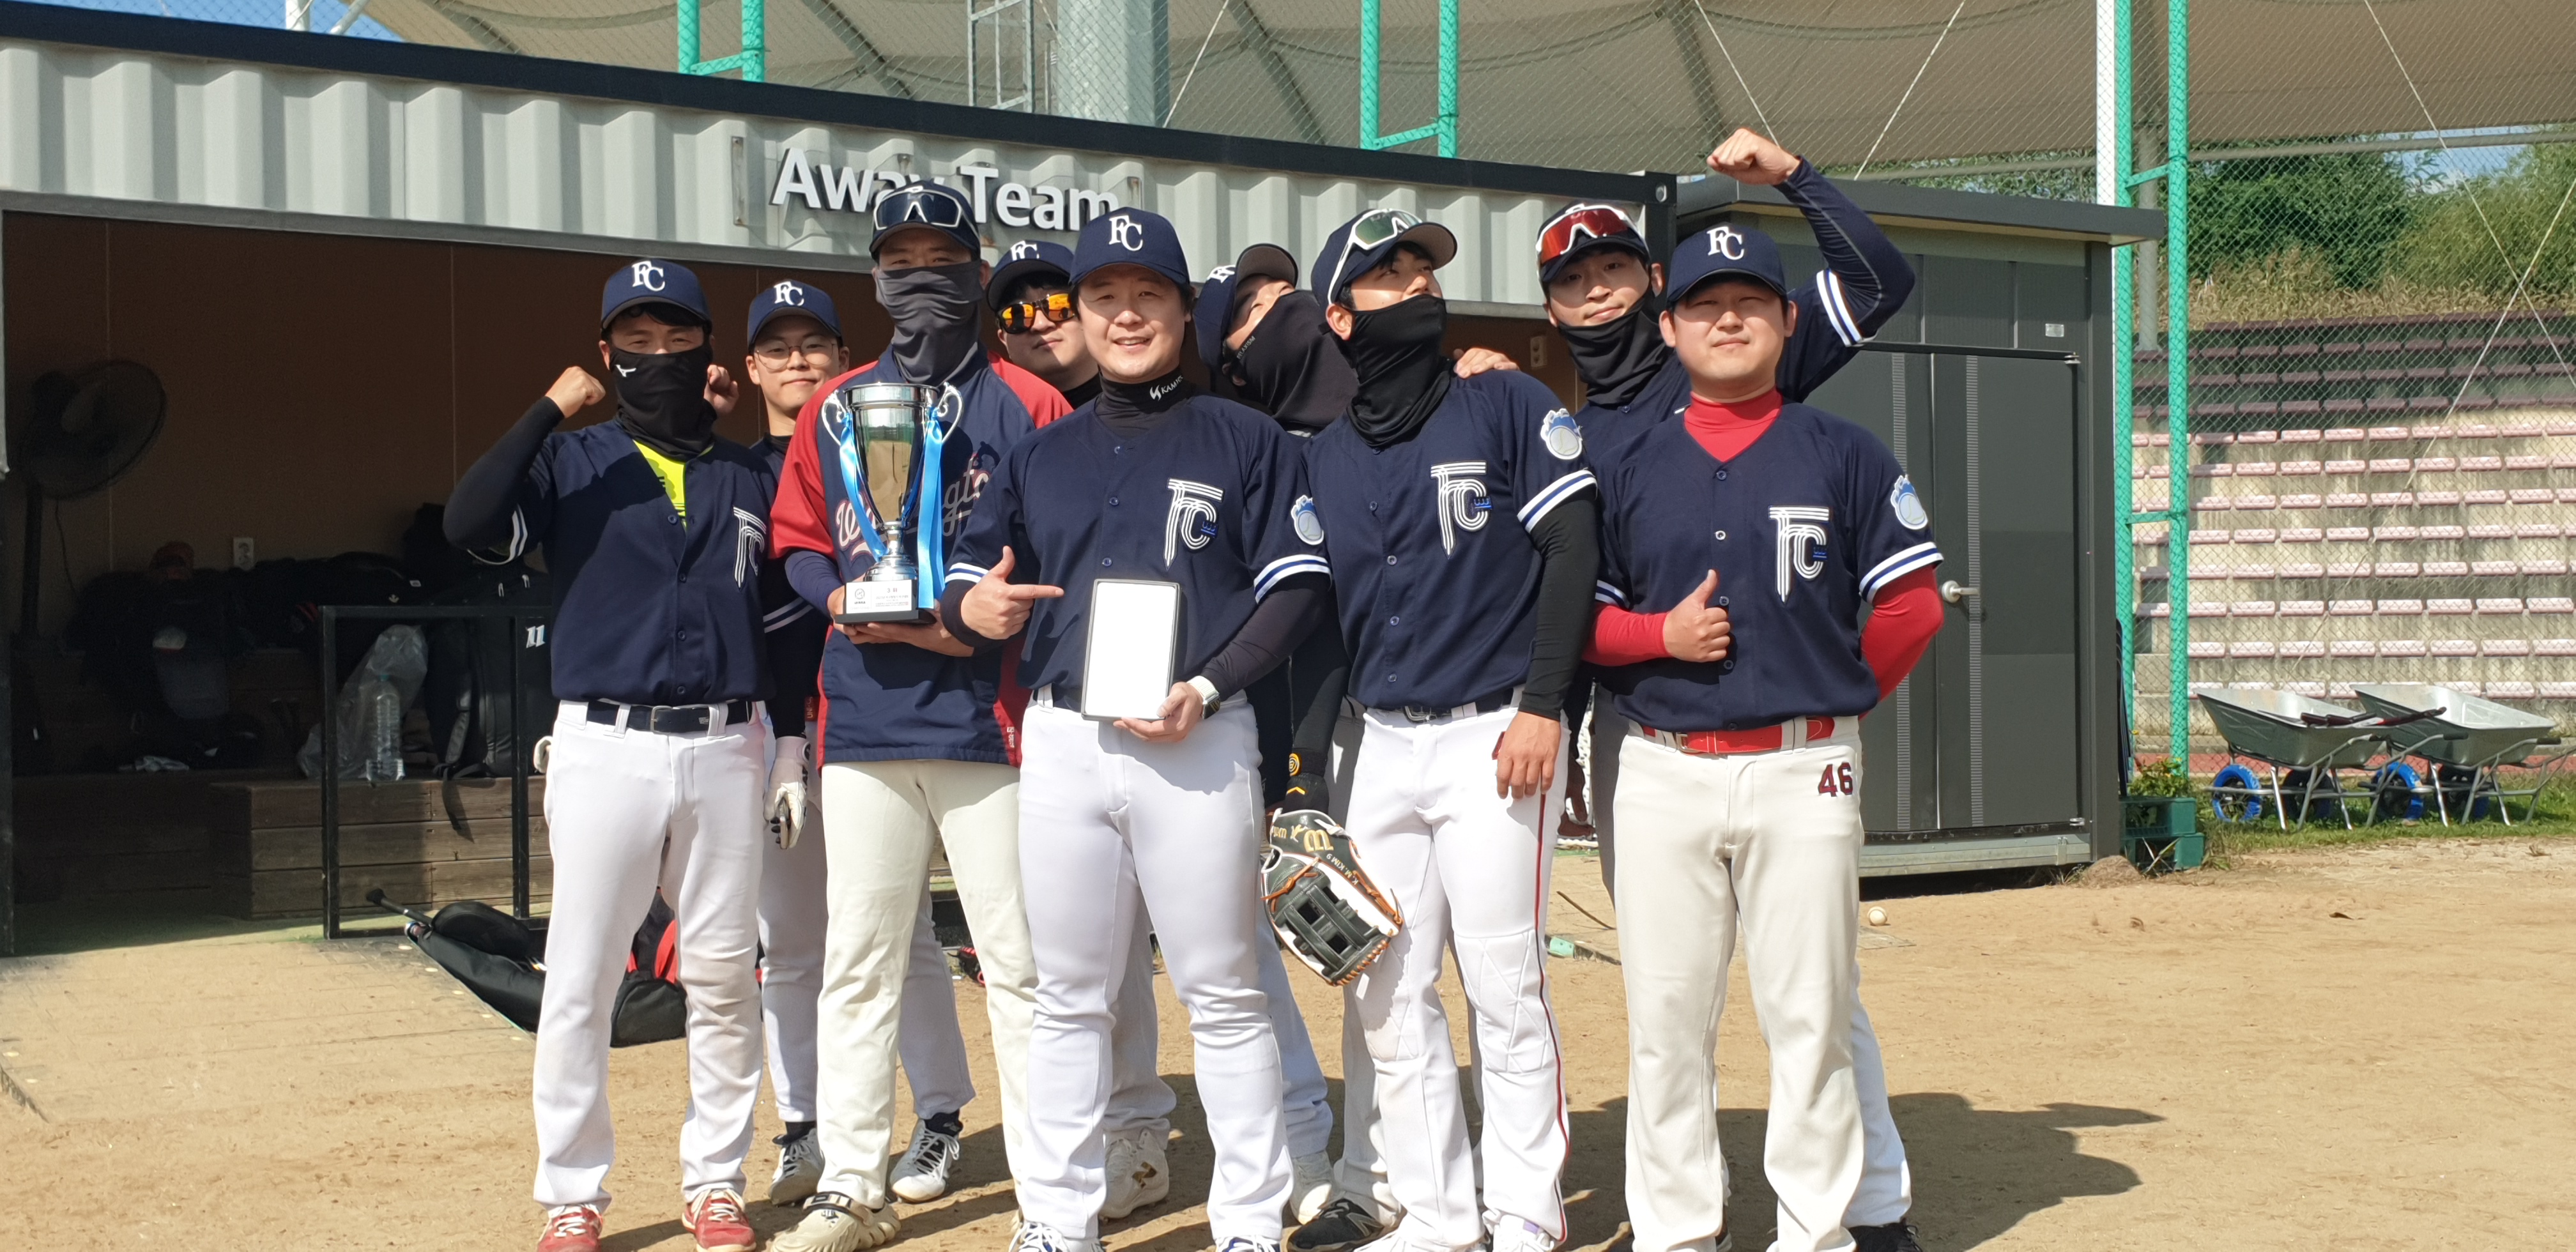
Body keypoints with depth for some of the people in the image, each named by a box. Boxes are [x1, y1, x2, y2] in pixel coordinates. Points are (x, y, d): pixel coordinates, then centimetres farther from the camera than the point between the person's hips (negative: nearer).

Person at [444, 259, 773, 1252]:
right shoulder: (571, 462, 4)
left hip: (726, 749, 2)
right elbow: (469, 524, -14)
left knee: (724, 980, 8)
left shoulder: (752, 475, 11)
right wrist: (551, 411, -15)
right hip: (606, 748, -2)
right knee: (578, 983, 0)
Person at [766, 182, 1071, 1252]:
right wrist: (851, 606, -7)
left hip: (989, 714, -3)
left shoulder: (1028, 406, 3)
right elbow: (797, 542, 13)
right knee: (857, 963, 7)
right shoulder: (833, 409, 14)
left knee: (1019, 962, -1)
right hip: (862, 715, 4)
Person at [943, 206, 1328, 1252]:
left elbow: (1296, 587, -2)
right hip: (1063, 742, 4)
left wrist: (1208, 688, -16)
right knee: (1069, 997, 9)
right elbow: (972, 579, 16)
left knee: (1222, 993, 1)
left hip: (1201, 741, -4)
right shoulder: (1040, 455, 16)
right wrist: (973, 605, -9)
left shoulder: (1245, 440, 4)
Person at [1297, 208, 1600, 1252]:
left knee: (1506, 991, -4)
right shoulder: (1325, 455, 12)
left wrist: (1543, 705, -14)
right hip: (1383, 745, 5)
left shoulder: (1508, 405, -1)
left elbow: (1572, 553, -7)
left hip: (1493, 737, -5)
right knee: (1390, 997, 6)